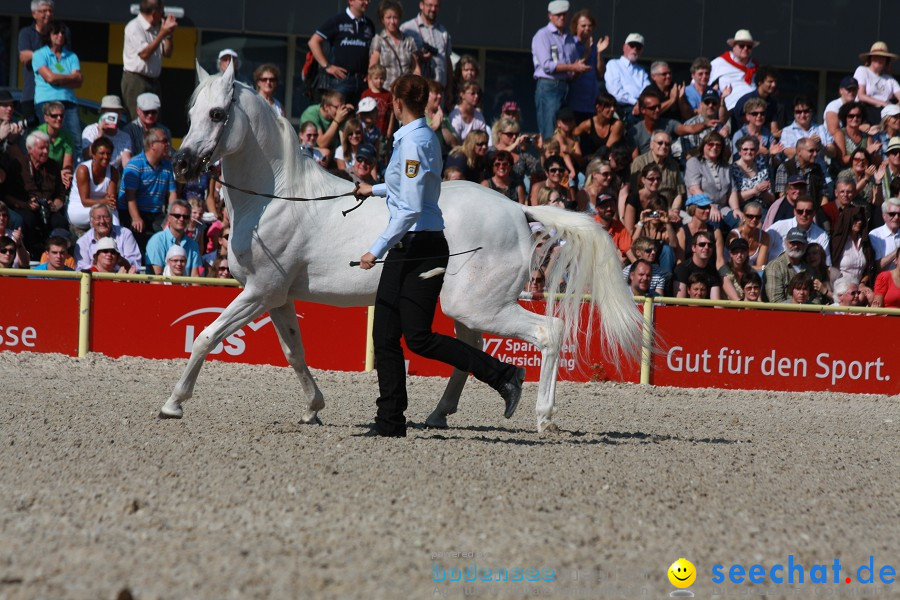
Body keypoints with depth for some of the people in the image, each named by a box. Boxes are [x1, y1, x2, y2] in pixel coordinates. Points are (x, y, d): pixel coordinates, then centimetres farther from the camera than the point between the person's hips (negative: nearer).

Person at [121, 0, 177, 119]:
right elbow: (144, 53, -19)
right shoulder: (134, 27, -11)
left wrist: (169, 34, -1)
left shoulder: (155, 28, 12)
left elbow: (167, 53, 14)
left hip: (153, 81, 8)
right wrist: (162, 34, -18)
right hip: (136, 81, -8)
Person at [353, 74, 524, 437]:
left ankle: (502, 374, -6)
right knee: (385, 336, 6)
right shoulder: (425, 137, 13)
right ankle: (390, 422, 7)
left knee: (418, 338, -9)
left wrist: (377, 250, -22)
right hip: (407, 248, 10)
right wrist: (375, 190, 43)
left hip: (421, 247, -10)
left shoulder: (413, 142, -17)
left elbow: (411, 208, -23)